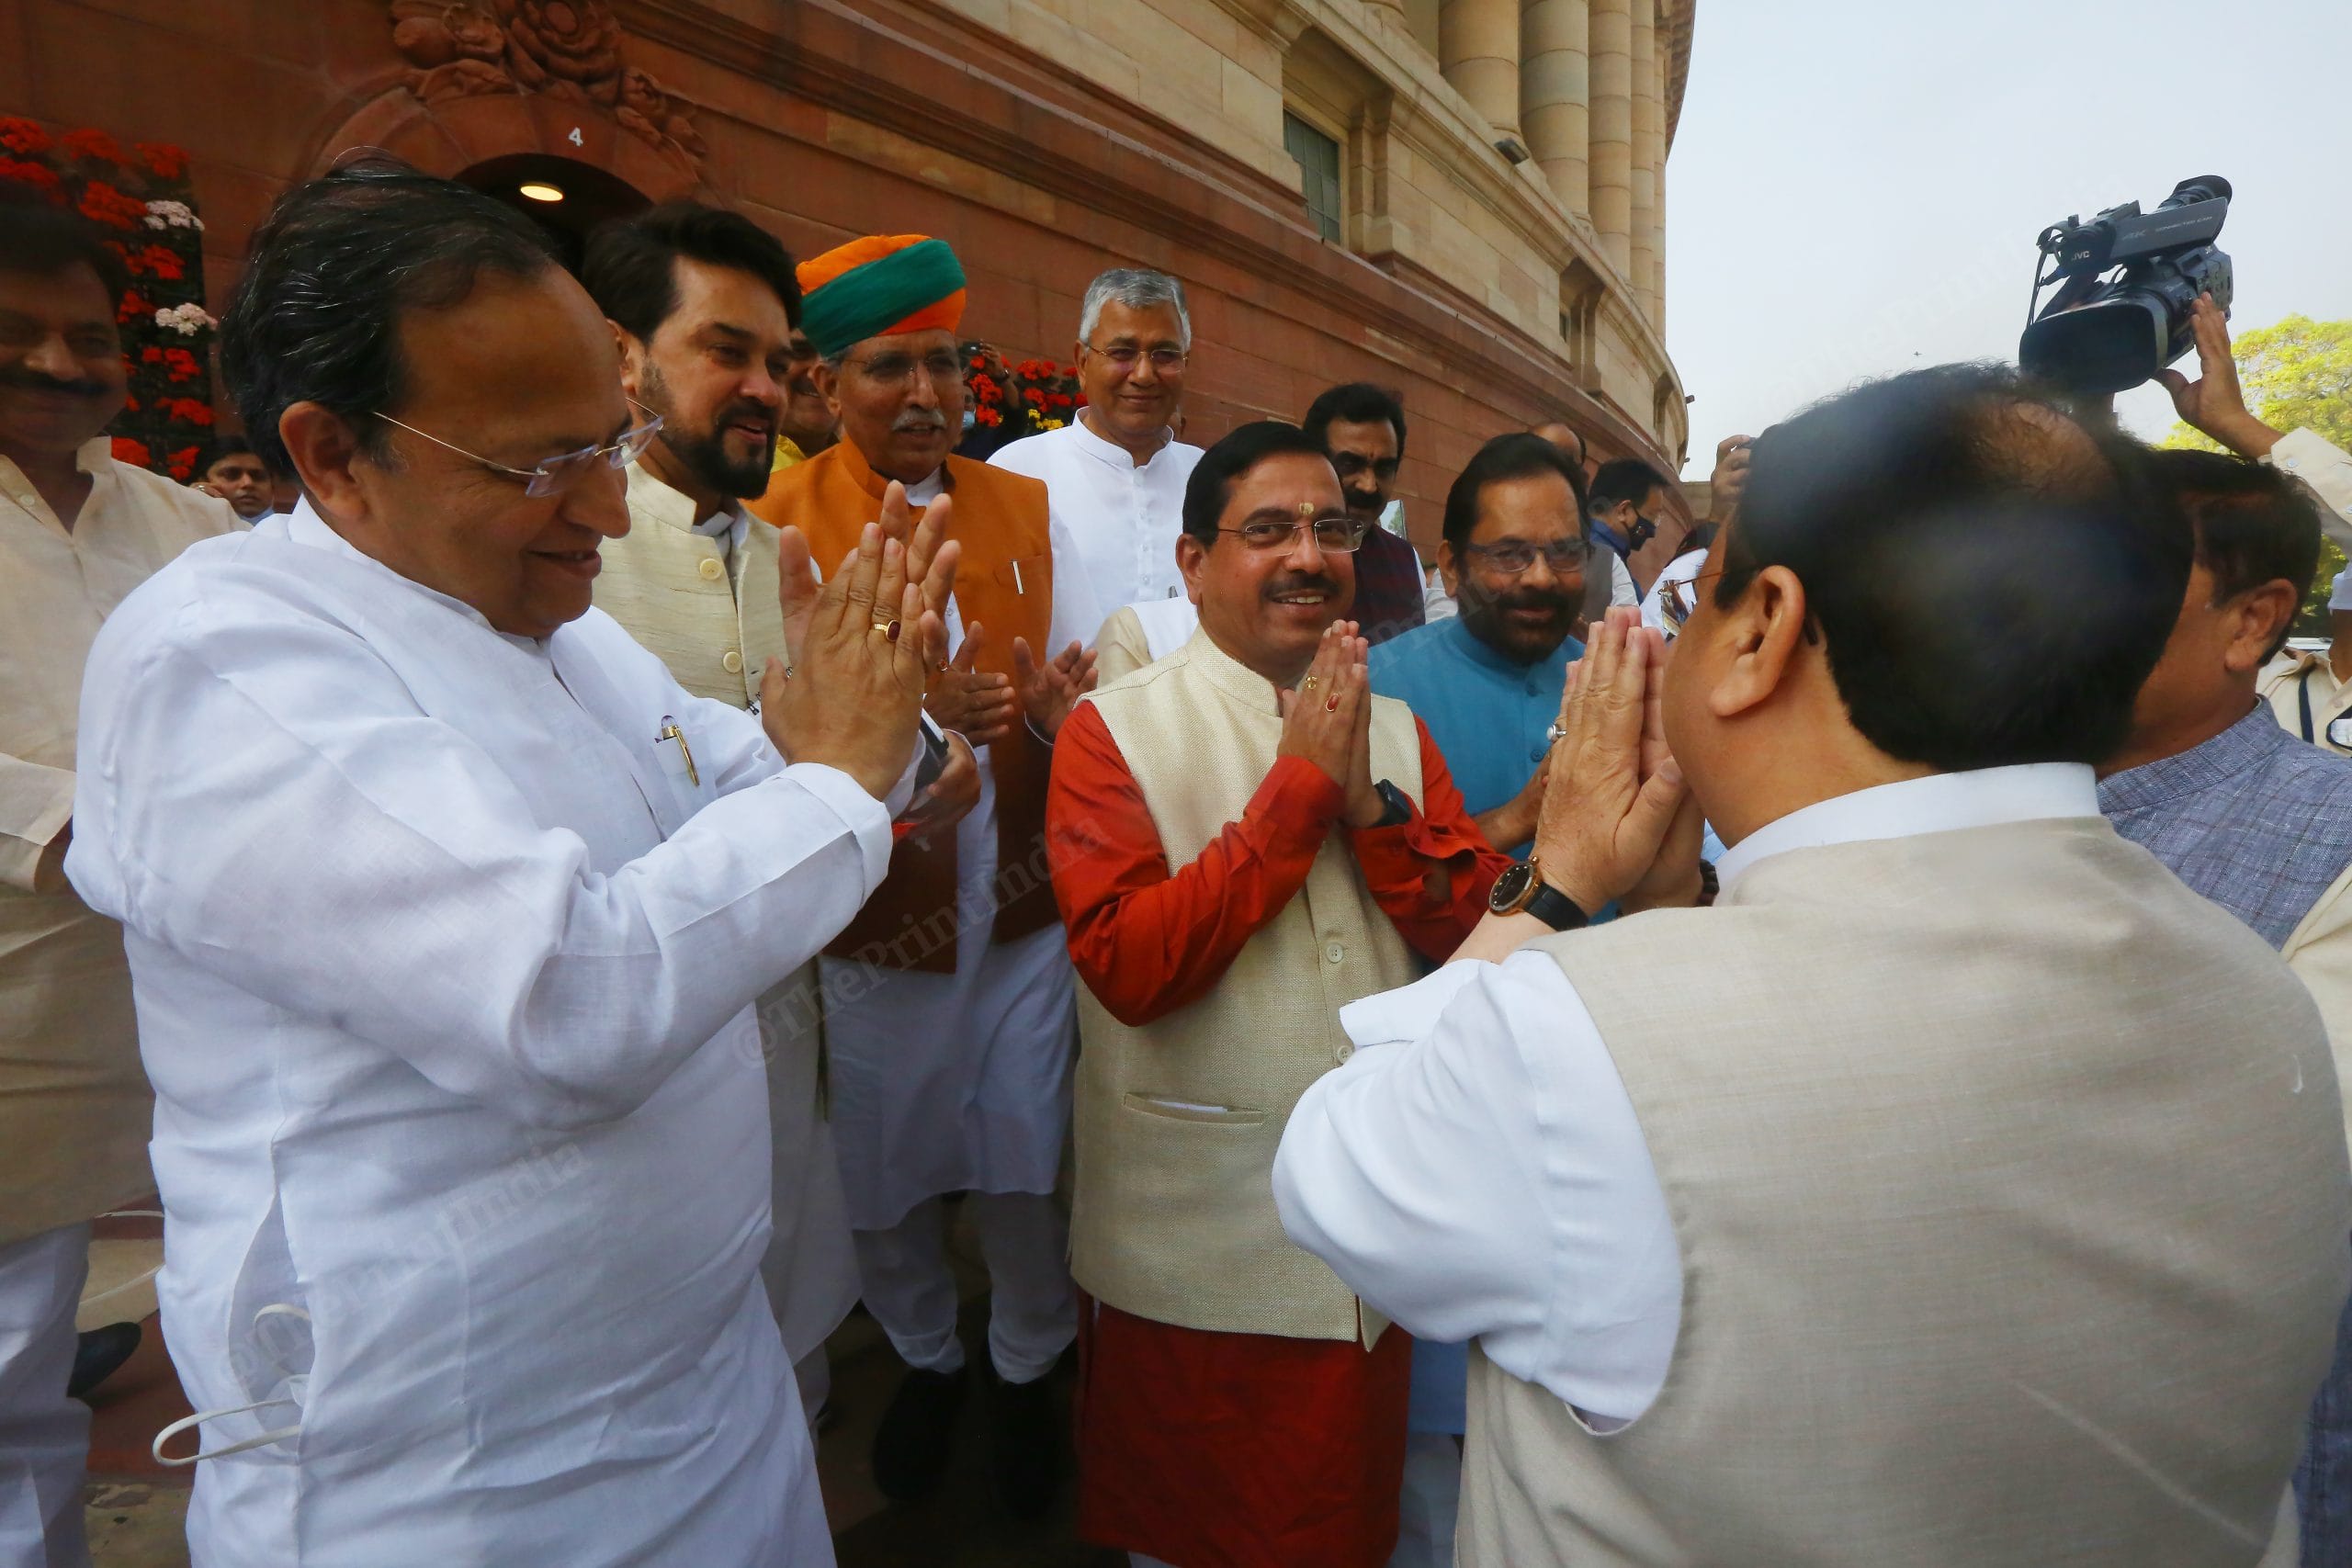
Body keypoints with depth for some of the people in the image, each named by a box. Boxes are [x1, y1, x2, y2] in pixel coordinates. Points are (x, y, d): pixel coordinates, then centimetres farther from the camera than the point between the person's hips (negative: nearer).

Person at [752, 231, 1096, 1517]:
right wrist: (913, 715, -28)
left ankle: (1027, 1372, 39)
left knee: (1026, 1166, 10)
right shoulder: (781, 519, -6)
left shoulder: (1026, 507, 9)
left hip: (1021, 905, 3)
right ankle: (924, 1361, 44)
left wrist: (1061, 712, -11)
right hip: (875, 914, -2)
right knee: (884, 1172, 14)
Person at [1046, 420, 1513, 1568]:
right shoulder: (1115, 729, -12)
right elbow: (1128, 964, -23)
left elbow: (1468, 929, -3)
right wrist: (1298, 785, -21)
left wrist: (1367, 798, -18)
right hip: (1193, 1250, -4)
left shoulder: (1394, 729, 4)